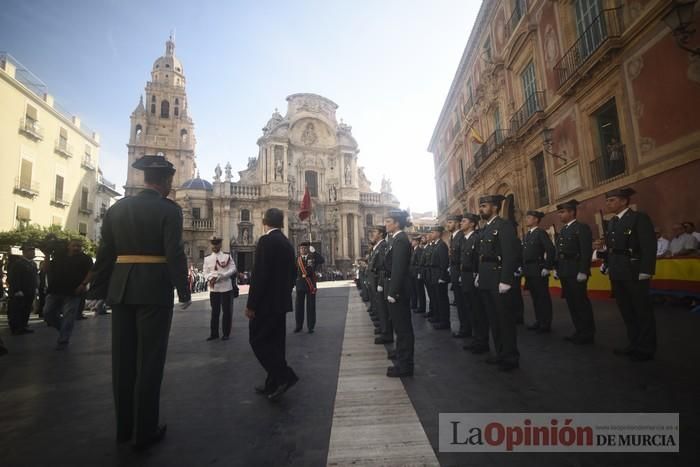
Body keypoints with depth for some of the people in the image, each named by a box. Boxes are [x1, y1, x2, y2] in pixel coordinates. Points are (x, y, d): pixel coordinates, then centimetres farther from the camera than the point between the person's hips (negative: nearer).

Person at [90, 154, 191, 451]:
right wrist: (184, 292, -6)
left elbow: (105, 252, 9)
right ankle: (144, 431, 14)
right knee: (149, 360, 4)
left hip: (121, 290, 6)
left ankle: (124, 427, 28)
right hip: (155, 290, -6)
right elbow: (175, 254, -14)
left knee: (123, 359, 14)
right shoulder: (169, 210, -9)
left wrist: (99, 290, 16)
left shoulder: (117, 207, 8)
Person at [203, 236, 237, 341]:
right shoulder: (207, 259, 8)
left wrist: (219, 276, -17)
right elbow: (205, 273, 7)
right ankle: (214, 333, 21)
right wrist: (210, 278, -15)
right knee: (214, 312, 10)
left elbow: (233, 269, -8)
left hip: (226, 288, -2)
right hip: (213, 289, 2)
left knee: (226, 311, 3)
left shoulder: (227, 256, 0)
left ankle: (226, 333, 14)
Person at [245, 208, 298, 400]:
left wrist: (251, 304, -16)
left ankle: (284, 376, -4)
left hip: (266, 302, -8)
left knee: (258, 340, 2)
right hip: (281, 301, 9)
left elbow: (259, 274, -20)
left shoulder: (266, 241, -14)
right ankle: (273, 384, 22)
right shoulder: (287, 243, 11)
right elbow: (292, 274, 14)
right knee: (275, 341, 14)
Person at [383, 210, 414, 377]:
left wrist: (392, 292, -23)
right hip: (397, 287, 10)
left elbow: (398, 269, -24)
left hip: (398, 288, -10)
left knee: (402, 325, 0)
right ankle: (401, 352, 43)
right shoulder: (397, 239, 11)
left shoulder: (400, 240, -19)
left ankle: (405, 364, 11)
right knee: (400, 324, 24)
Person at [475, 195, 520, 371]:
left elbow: (511, 255, -17)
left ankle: (511, 357, 16)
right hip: (486, 281, 9)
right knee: (493, 319, 15)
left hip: (499, 280, -8)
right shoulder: (485, 229, 15)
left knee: (505, 319, 2)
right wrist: (479, 275, 11)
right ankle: (501, 353, 28)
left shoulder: (505, 225, -10)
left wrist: (505, 280, -21)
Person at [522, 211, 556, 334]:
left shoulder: (541, 233, -7)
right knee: (535, 297, 12)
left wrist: (547, 267, -17)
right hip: (529, 271, 8)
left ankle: (546, 324, 7)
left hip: (539, 270, -8)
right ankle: (539, 321, 21)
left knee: (543, 297, -1)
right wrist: (523, 268, 12)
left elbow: (551, 250, -16)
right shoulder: (526, 235, 16)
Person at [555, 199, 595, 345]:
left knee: (581, 302, -2)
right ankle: (579, 331, 21)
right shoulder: (562, 230, 17)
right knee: (571, 302, 11)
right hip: (565, 272, 8)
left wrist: (583, 271, -19)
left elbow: (587, 251, -14)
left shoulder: (582, 228, -6)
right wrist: (557, 269, 13)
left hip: (576, 272, -8)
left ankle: (588, 334, 10)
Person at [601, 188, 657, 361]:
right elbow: (611, 247, 11)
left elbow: (649, 246, -14)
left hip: (634, 272, -7)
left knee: (642, 311, 6)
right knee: (626, 311, 14)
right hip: (617, 273, 7)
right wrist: (607, 265, 5)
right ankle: (635, 344, 27)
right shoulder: (612, 222, 12)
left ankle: (646, 348, 18)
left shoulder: (640, 218, -8)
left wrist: (645, 271, -18)